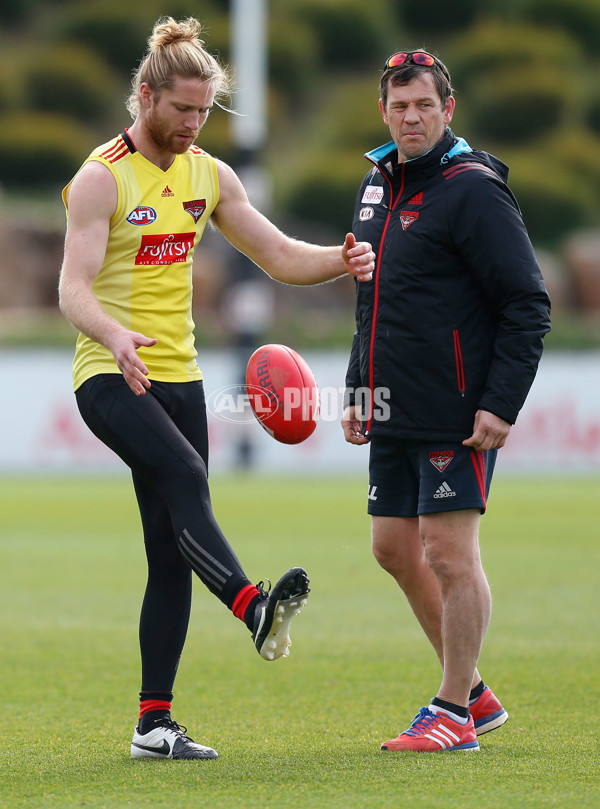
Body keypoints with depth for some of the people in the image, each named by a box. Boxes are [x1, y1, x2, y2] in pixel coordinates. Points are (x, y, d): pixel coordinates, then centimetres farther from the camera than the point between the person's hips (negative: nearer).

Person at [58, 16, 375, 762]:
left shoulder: (208, 175, 10)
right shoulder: (102, 177, -9)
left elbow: (281, 258, 12)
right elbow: (73, 288, -18)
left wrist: (342, 261, -9)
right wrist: (116, 336, -39)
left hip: (178, 374, 7)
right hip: (111, 377, -6)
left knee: (171, 554, 2)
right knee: (184, 475, -33)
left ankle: (154, 724, 4)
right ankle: (254, 608, -51)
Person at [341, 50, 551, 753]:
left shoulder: (473, 190, -12)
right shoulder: (378, 184, 13)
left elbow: (528, 306, -14)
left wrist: (502, 405, -19)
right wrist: (358, 392, 19)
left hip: (458, 417, -9)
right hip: (394, 417, 9)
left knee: (449, 554, -6)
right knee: (395, 550, 12)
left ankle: (454, 714, 3)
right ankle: (475, 694, 23)